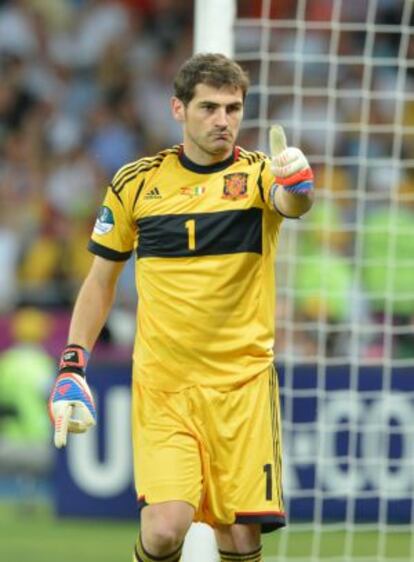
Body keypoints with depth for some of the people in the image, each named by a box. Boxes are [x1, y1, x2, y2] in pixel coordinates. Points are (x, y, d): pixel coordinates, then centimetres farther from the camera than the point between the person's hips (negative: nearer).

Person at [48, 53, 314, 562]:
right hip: (160, 385, 0)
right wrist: (72, 366, 5)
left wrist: (297, 184, -49)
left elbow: (291, 204, -26)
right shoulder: (136, 183, 4)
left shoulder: (258, 173, -2)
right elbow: (101, 280, 13)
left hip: (241, 384, 0)